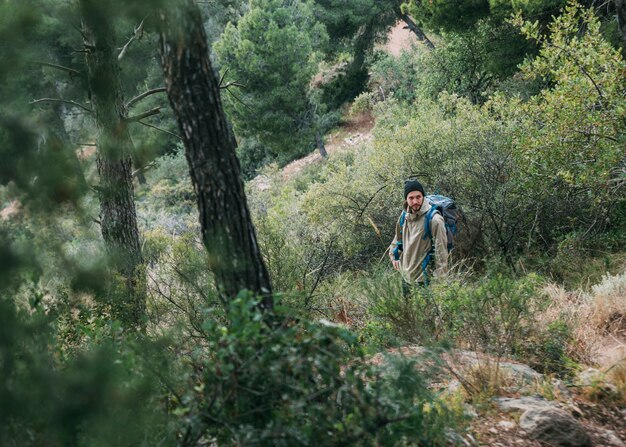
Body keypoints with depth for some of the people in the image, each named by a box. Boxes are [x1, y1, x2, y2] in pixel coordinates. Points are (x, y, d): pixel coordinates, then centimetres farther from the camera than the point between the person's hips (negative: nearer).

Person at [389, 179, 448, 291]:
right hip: (406, 276, 7)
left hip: (424, 280, -7)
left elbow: (441, 251, -18)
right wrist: (394, 256, 15)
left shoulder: (434, 220, -18)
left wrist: (440, 278, -19)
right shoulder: (404, 217, 4)